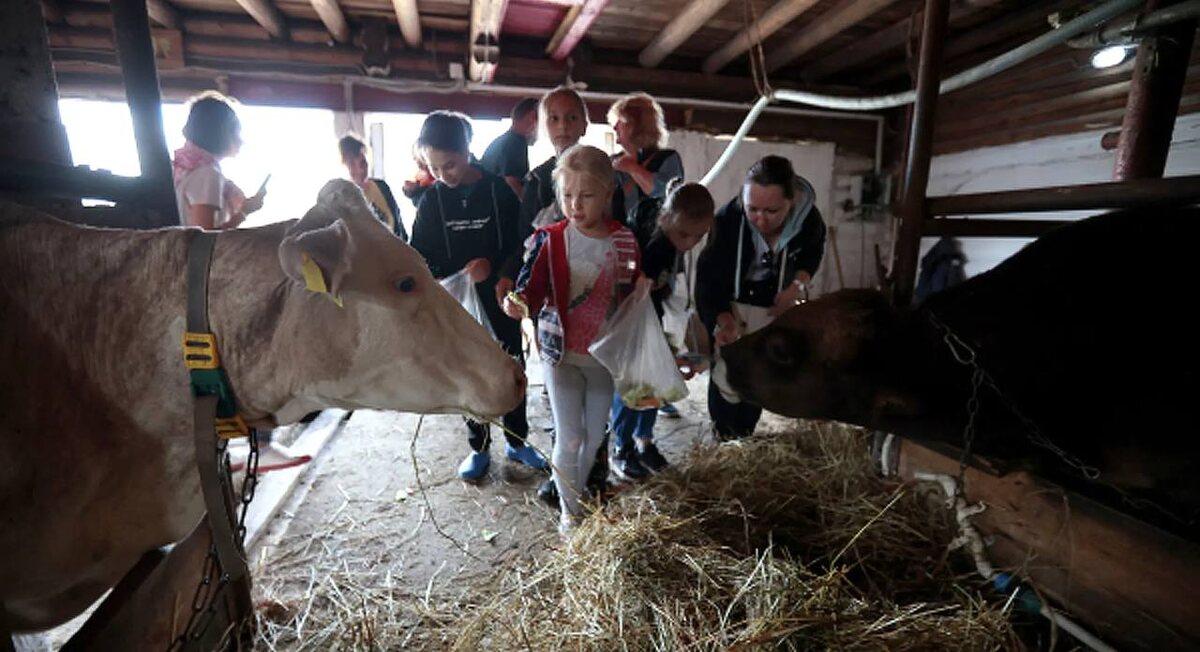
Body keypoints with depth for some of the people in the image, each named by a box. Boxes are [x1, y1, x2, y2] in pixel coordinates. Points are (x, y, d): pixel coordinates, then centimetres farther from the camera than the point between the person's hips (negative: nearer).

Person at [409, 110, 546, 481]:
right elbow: (420, 254, 1)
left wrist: (492, 264, -24)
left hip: (499, 300, -1)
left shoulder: (499, 190, -6)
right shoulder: (432, 200, 0)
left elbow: (519, 244, -7)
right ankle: (479, 447, 30)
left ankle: (517, 441, 31)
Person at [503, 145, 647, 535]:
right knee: (570, 438, 2)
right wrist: (519, 302, -36)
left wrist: (642, 290, -13)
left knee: (595, 436, 17)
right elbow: (532, 286, -16)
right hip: (562, 353, -3)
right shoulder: (550, 239, -9)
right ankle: (569, 510, 27)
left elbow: (631, 295, 8)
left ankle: (581, 497, 44)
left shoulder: (624, 241, -3)